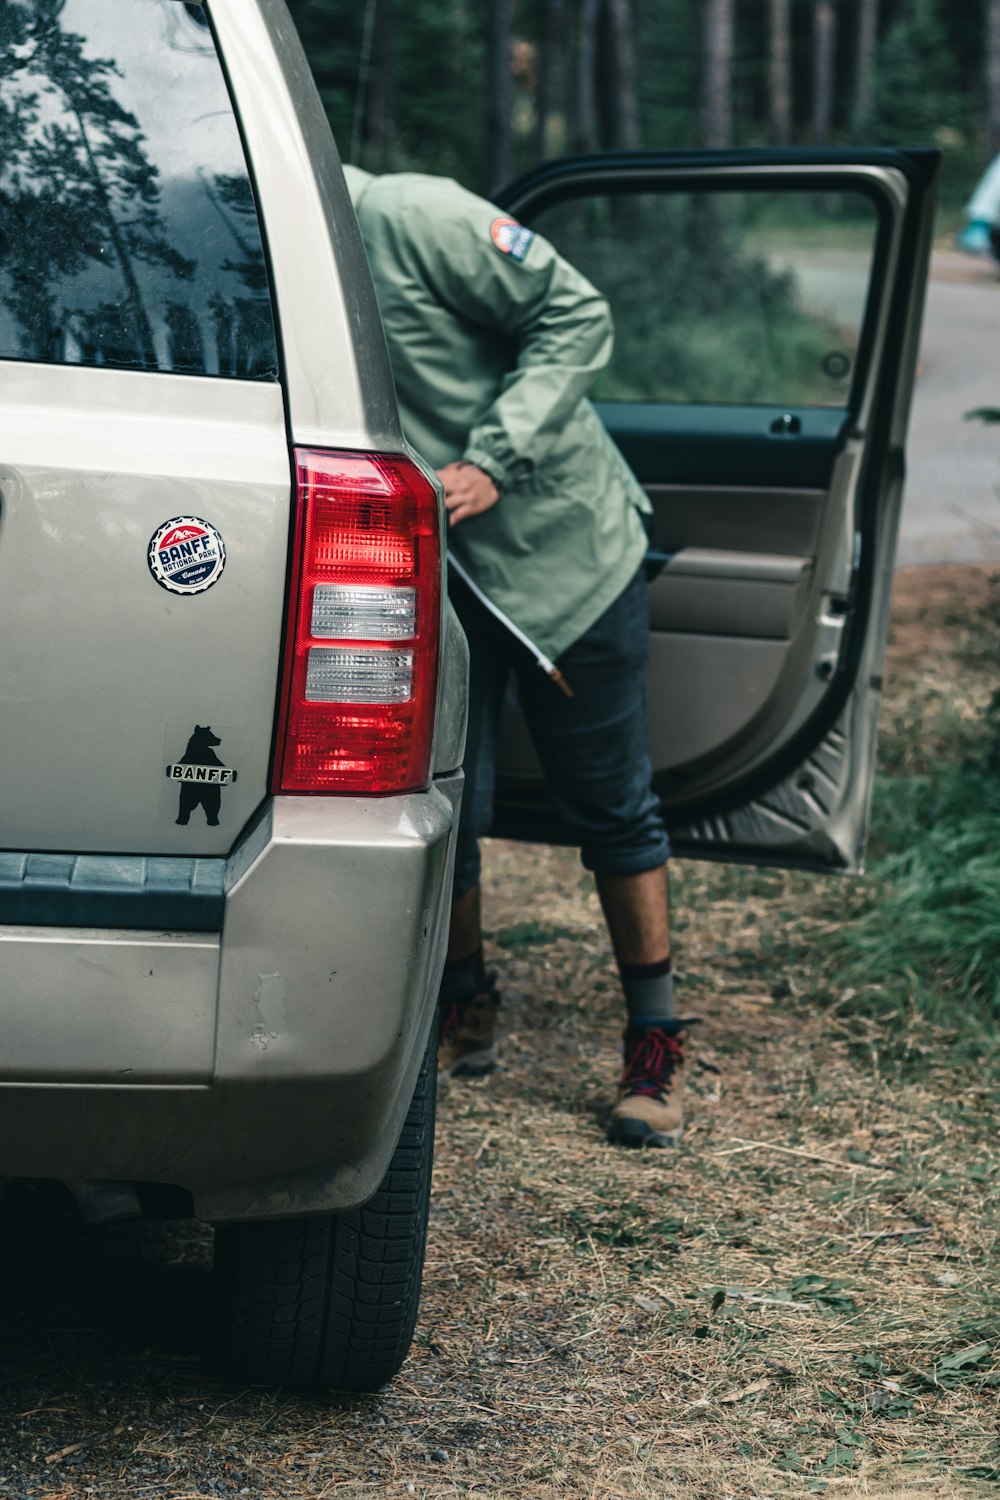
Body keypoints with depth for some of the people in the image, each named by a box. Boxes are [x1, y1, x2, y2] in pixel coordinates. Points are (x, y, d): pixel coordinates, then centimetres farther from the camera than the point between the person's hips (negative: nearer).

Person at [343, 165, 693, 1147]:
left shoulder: (411, 219, -19)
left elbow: (574, 314, -16)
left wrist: (493, 460, -23)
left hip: (560, 543, -4)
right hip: (429, 578, 4)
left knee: (611, 806, 3)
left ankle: (656, 1046, 15)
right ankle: (462, 1016, 27)